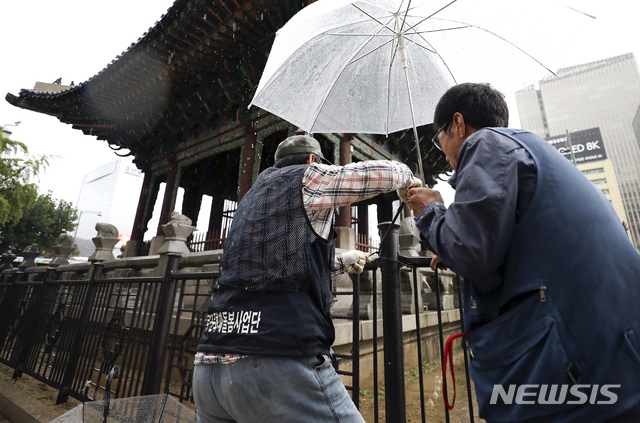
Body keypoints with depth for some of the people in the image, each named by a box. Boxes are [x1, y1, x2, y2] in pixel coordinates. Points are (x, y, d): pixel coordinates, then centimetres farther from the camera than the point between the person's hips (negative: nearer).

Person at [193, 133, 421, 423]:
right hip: (279, 363, -8)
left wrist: (341, 261, 43)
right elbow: (380, 173, -2)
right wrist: (408, 177, 22)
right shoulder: (305, 177, 1)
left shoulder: (252, 197, 24)